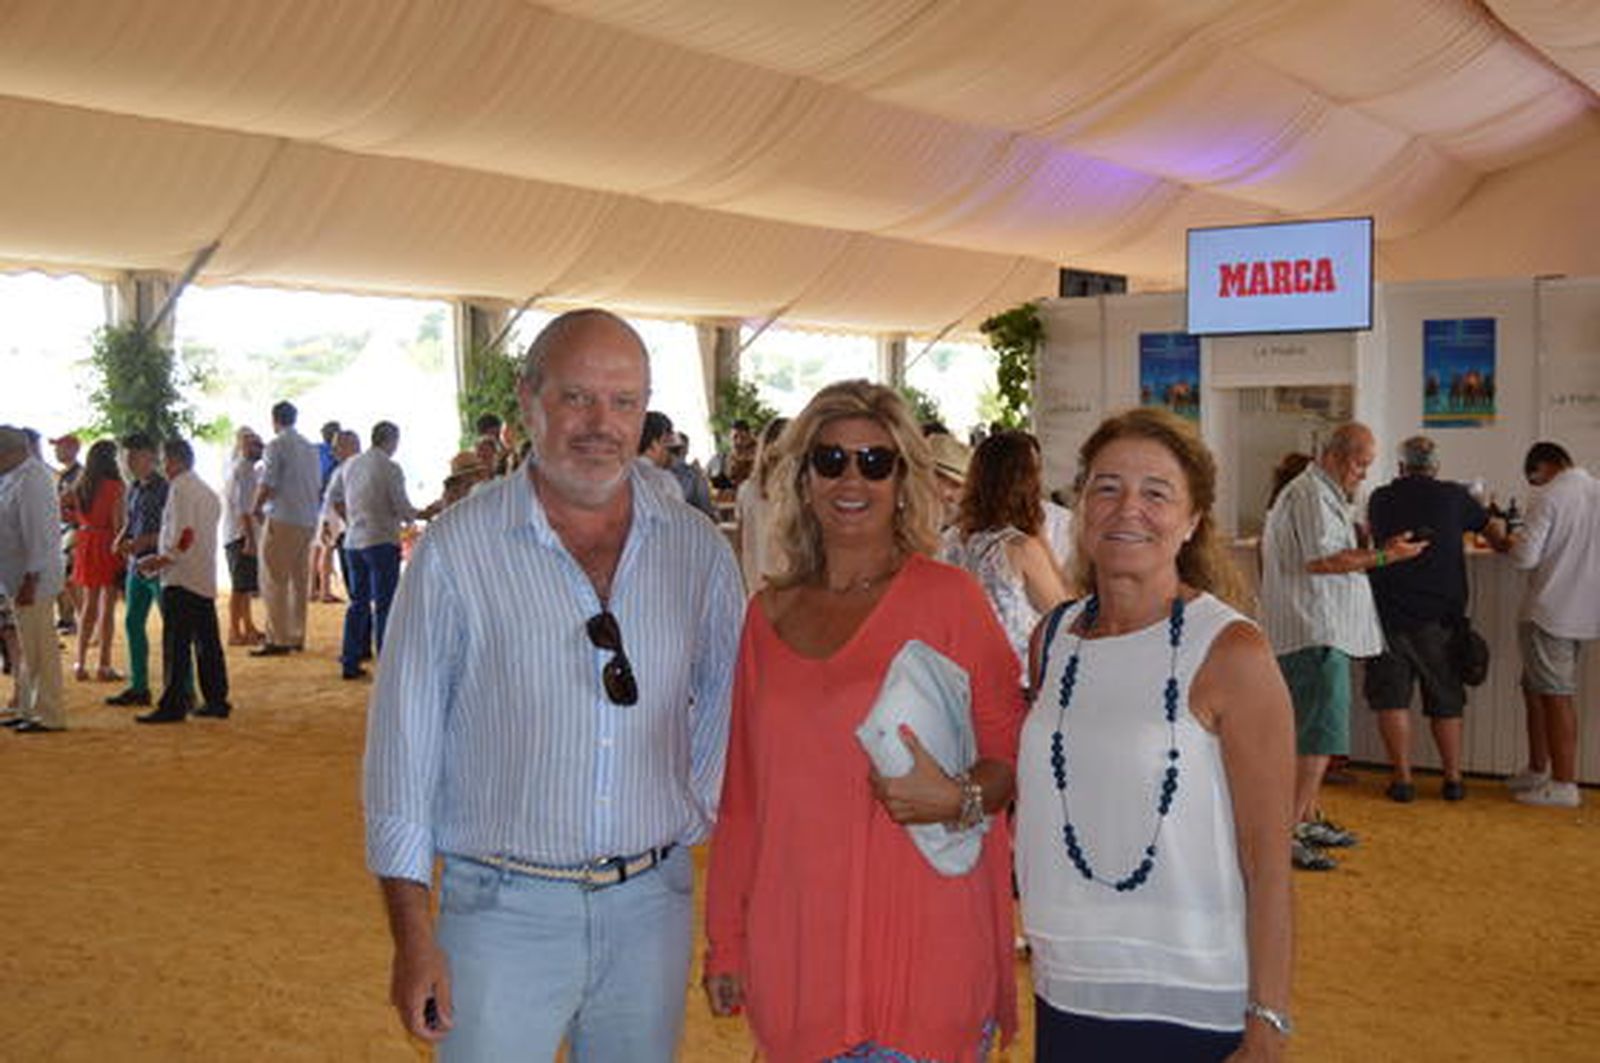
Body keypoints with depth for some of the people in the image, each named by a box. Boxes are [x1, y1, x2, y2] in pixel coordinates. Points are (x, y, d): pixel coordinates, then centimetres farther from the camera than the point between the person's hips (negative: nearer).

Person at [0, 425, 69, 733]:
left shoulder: (31, 480, -18)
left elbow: (38, 534, -23)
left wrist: (31, 579, -24)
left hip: (32, 579, -10)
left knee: (39, 649, -4)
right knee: (27, 649, 16)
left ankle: (49, 716, 2)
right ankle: (28, 709, 25)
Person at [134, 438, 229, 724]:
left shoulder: (180, 488, -10)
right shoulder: (207, 491, 17)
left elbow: (183, 535, -19)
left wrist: (159, 561, -10)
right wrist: (162, 559, 20)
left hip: (182, 580, -9)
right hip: (206, 580, 9)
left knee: (176, 645, -6)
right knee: (207, 642, 12)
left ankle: (173, 705, -5)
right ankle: (217, 700, 15)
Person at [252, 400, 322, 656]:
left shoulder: (276, 445, -8)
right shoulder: (310, 448, 14)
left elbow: (266, 484, -13)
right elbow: (318, 486, 17)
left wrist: (257, 509, 2)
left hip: (282, 520, -7)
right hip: (308, 520, 7)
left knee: (274, 581, -4)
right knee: (300, 580, 12)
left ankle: (278, 639, -7)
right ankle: (297, 637, 16)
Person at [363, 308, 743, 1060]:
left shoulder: (698, 549, 1)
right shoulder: (457, 548, -7)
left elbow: (723, 702, 15)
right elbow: (403, 741, -5)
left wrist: (692, 816, 7)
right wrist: (413, 936, -6)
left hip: (652, 904, 3)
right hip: (502, 909, -3)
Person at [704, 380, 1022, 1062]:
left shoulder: (946, 597, -4)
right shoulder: (769, 614, 8)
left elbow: (1015, 749, 0)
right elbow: (743, 792, 11)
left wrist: (958, 801, -20)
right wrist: (726, 940, 11)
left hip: (924, 938, -3)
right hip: (795, 944, 3)